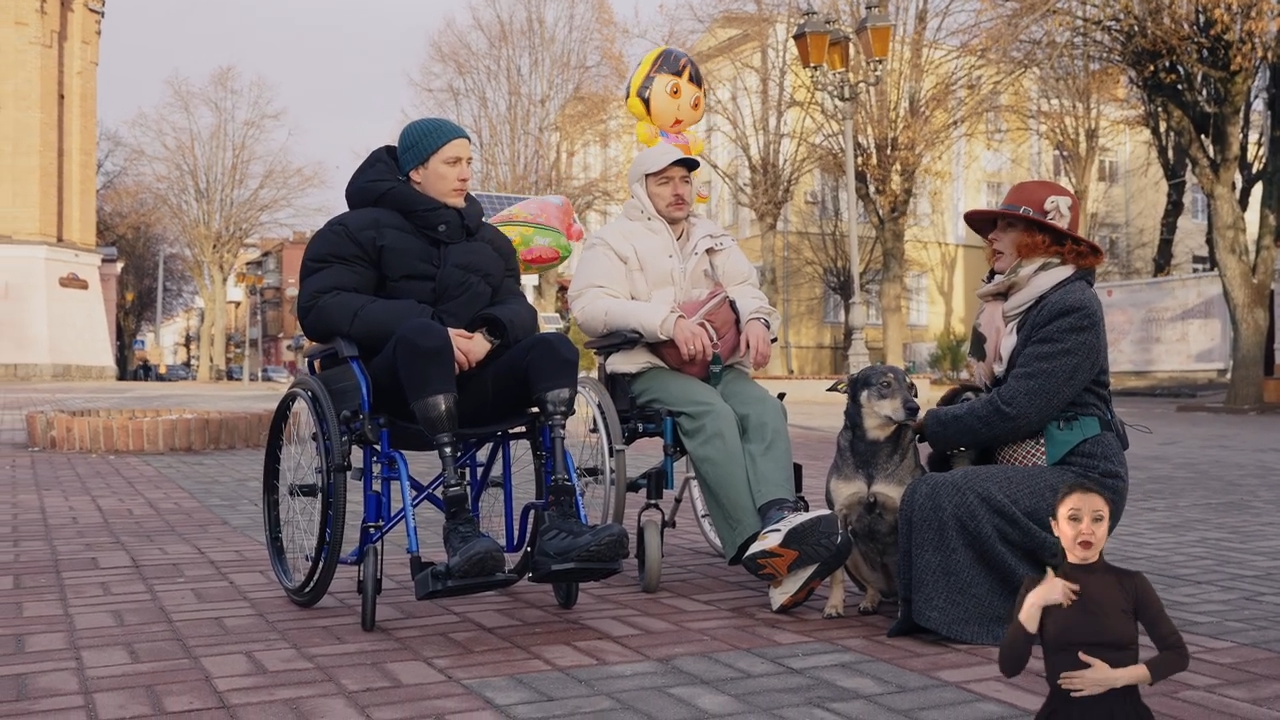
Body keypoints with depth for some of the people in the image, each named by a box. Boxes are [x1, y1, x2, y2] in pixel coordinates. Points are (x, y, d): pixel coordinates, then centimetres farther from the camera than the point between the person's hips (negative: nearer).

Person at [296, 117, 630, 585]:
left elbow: (517, 307, 11)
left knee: (554, 347, -23)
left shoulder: (488, 239, 24)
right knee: (422, 333, -36)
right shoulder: (363, 228, 9)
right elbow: (320, 308, -6)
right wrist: (434, 330, -19)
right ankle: (458, 523, -44)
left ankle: (559, 524, -37)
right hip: (396, 384, -4)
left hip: (473, 381, 4)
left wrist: (490, 333, -16)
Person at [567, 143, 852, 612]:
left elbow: (744, 288, 14)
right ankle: (757, 546, -49)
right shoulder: (614, 240, 7)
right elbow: (588, 306, -9)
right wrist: (669, 320, -24)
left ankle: (778, 518, -52)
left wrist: (756, 318, -13)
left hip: (716, 362, 5)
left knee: (764, 409, -28)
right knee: (710, 411, -36)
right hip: (648, 367, -5)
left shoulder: (713, 239, 25)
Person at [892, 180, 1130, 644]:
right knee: (923, 496, -8)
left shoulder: (1072, 305, -14)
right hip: (1019, 468, 8)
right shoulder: (1009, 303, 13)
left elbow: (1016, 409, -22)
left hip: (1076, 475, -8)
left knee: (947, 499, -24)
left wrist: (934, 426, -11)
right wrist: (947, 419, -4)